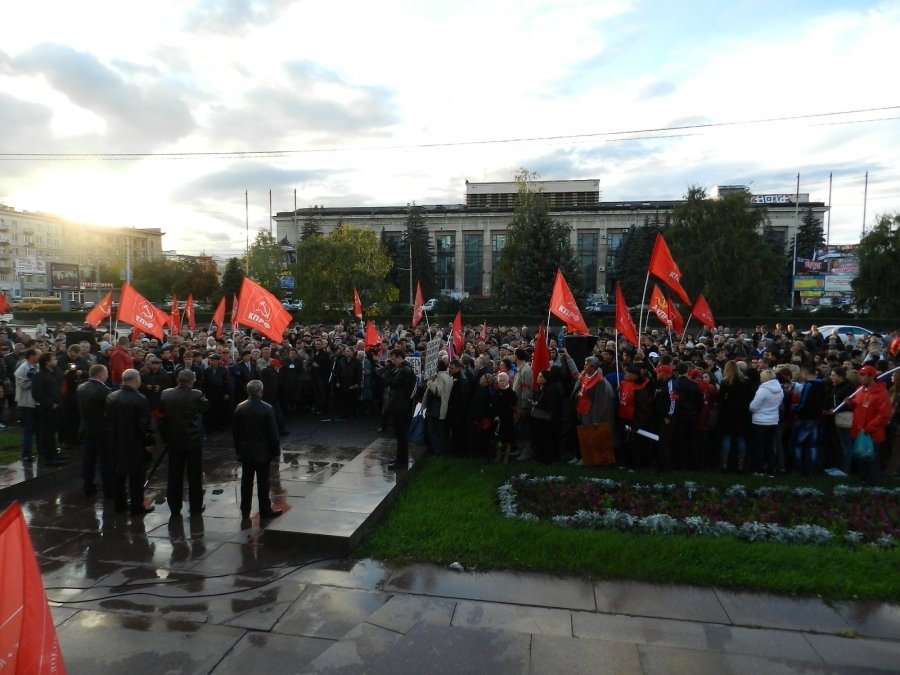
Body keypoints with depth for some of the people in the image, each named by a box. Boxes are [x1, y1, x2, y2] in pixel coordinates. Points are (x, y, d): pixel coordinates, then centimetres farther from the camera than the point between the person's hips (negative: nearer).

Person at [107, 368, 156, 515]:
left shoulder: (111, 397, -1)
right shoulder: (140, 399, -21)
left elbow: (108, 419, 8)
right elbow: (144, 424, -19)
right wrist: (149, 443, -9)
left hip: (116, 443, 6)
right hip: (135, 444, -6)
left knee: (119, 474, 17)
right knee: (136, 476, 4)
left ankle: (120, 504, 27)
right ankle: (137, 507, 10)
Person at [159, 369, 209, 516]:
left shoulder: (165, 394, -6)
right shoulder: (196, 395, -16)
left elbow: (161, 418, -1)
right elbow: (206, 406, 5)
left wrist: (165, 438, 9)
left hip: (174, 441, 3)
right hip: (194, 441, -2)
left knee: (175, 476, 13)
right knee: (194, 476, 9)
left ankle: (175, 508, 22)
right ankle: (195, 508, 17)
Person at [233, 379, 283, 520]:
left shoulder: (239, 408, -2)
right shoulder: (267, 408, -15)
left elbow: (235, 431, 5)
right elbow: (273, 432, -12)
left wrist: (238, 449, 15)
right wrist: (276, 450, -2)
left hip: (245, 451, 4)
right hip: (262, 452, -4)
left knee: (246, 481, 13)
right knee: (263, 482, 4)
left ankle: (245, 510, 21)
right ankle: (265, 510, 11)